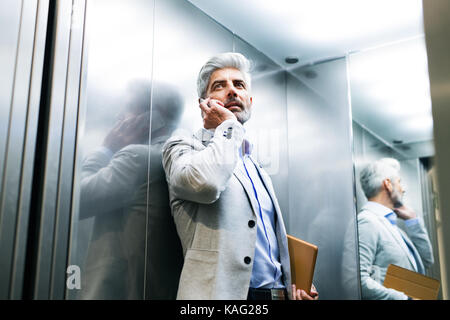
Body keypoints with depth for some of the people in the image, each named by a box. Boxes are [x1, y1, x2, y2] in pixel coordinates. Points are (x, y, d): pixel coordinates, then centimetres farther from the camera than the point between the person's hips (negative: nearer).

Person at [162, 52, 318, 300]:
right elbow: (204, 182, -25)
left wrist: (290, 282, 4)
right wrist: (227, 127, -9)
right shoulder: (182, 145, -1)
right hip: (220, 292, -6)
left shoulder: (255, 166, 19)